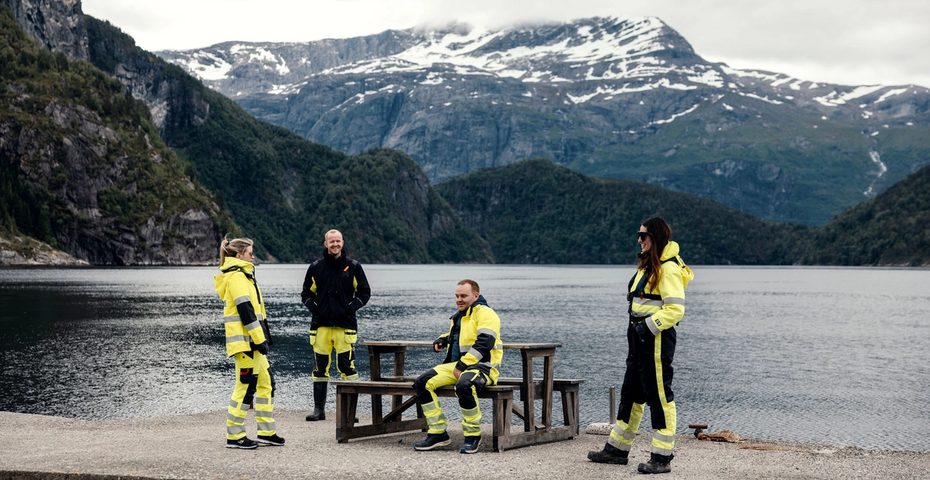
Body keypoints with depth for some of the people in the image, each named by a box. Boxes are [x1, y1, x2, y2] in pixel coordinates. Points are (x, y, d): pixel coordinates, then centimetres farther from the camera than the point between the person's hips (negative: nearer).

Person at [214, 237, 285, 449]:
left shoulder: (242, 276, 20)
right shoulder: (237, 276, -12)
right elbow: (245, 310, -19)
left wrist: (263, 337, 19)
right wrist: (260, 339, -19)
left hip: (252, 342, 10)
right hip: (244, 341, -10)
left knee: (266, 383, 12)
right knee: (246, 386, -7)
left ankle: (267, 432, 17)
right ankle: (234, 436, 0)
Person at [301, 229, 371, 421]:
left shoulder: (353, 267, 4)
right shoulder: (316, 267, 8)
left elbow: (364, 292, 8)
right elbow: (306, 292, 17)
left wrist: (351, 307, -6)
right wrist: (313, 306, -1)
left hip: (345, 325, -2)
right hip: (321, 324, 2)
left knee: (347, 366, -6)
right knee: (320, 367, 5)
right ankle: (319, 409, 12)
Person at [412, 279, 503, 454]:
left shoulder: (485, 313, -8)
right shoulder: (459, 316, 21)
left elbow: (484, 343, -21)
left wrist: (463, 365, -24)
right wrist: (443, 339, 17)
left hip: (482, 367, -9)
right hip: (457, 366, 9)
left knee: (464, 385, -40)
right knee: (423, 383, -9)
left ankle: (473, 435, -23)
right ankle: (437, 433, -6)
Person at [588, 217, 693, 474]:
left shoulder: (668, 269, -15)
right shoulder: (648, 265, 16)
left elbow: (675, 309, -22)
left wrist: (648, 326, -22)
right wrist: (636, 326, 15)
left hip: (657, 338, -10)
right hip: (641, 338, 10)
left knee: (659, 396, -4)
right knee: (630, 394, 16)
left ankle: (662, 458, 2)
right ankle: (617, 450, 25)